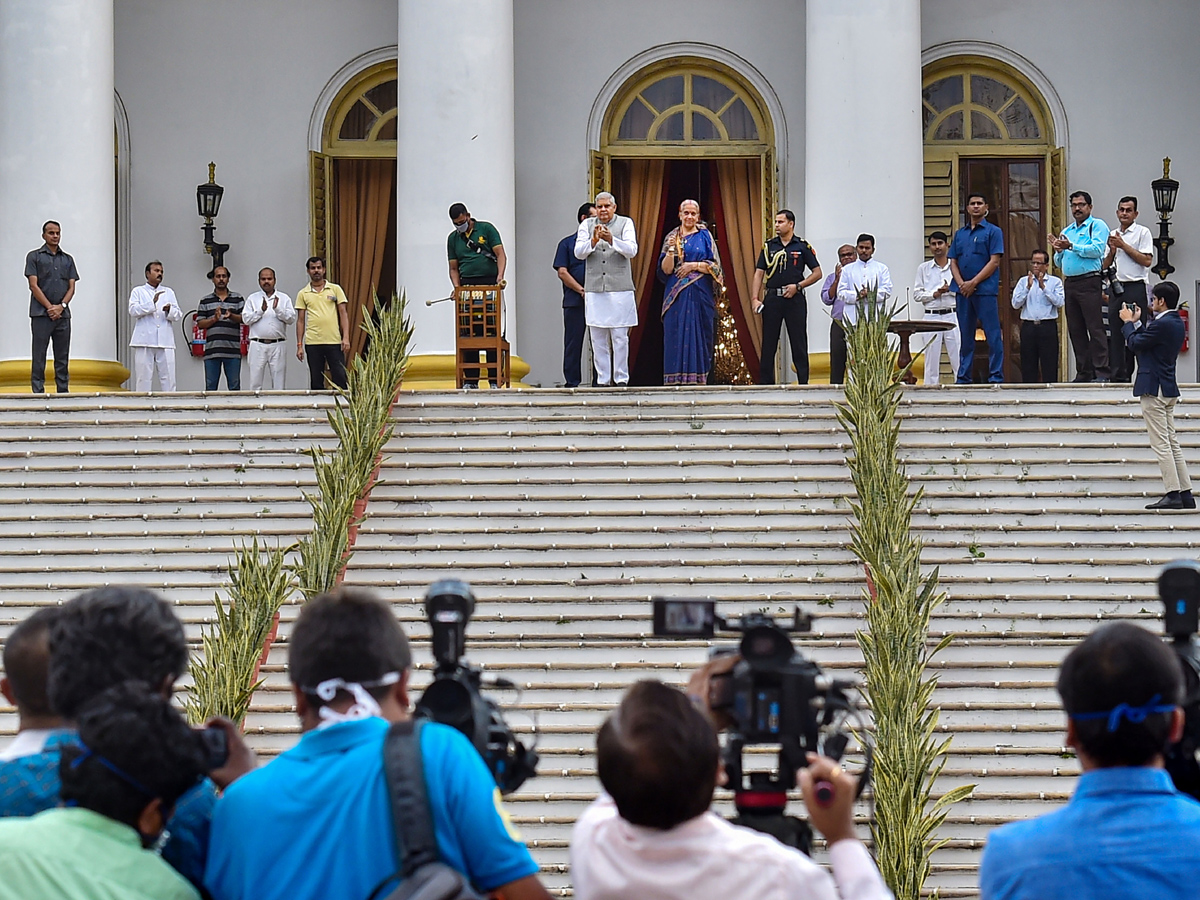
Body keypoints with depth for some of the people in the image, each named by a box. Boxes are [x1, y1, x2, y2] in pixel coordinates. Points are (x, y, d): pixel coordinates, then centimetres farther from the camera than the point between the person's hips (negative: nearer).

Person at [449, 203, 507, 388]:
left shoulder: (486, 229, 6)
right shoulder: (453, 239, 16)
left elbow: (501, 254, -1)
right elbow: (453, 268, 16)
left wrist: (500, 276, -17)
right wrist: (457, 288, -2)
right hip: (467, 287, 3)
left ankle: (494, 378, -3)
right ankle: (470, 379, 4)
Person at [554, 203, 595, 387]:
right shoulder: (567, 243, 9)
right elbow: (562, 272, 1)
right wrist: (582, 291, -8)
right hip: (575, 301, -2)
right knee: (573, 343, -2)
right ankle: (571, 382, 1)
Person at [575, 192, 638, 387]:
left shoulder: (625, 223, 4)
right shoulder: (587, 225, 10)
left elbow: (632, 250, -9)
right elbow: (579, 253, 0)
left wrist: (611, 240, -24)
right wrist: (593, 241, -19)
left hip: (620, 289, -2)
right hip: (594, 289, 2)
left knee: (620, 337, -3)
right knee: (598, 338, 3)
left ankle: (621, 379, 3)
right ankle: (602, 380, 8)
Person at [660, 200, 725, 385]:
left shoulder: (705, 236, 8)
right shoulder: (672, 237, 10)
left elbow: (715, 266, 2)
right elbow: (666, 269, 1)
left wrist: (693, 266, -9)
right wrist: (671, 250, -13)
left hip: (700, 294, -1)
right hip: (677, 296, 1)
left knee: (699, 335, -3)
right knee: (676, 335, -5)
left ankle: (698, 378, -2)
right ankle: (676, 380, -5)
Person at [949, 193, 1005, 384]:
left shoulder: (993, 232, 2)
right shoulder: (960, 234, 16)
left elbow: (994, 262, -6)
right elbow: (953, 262, 13)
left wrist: (973, 283, -13)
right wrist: (961, 283, -6)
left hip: (985, 291, -5)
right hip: (964, 292, 5)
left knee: (993, 337, -5)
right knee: (966, 337, 8)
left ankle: (996, 377, -4)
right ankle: (964, 377, 12)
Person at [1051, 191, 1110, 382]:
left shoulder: (1097, 225, 2)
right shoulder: (1067, 231, 24)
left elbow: (1097, 250, -14)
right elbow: (1059, 263, 23)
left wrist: (1071, 246, -14)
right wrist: (1058, 250, 3)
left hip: (1089, 282, -7)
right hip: (1070, 283, 8)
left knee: (1095, 328, -11)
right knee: (1075, 330, 5)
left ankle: (1102, 372, -12)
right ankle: (1084, 372, 9)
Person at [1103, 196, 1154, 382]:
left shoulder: (1142, 232, 0)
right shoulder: (1113, 235, 18)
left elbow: (1147, 261, -10)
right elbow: (1105, 266, 19)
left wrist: (1123, 245, -9)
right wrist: (1112, 250, -1)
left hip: (1136, 288, -6)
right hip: (1116, 288, 6)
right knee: (1115, 332, 2)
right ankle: (1118, 373, 4)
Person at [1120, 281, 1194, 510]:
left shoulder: (1161, 324, -19)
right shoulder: (1177, 323, 11)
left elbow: (1135, 343, -12)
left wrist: (1129, 322, 3)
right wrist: (1137, 322, 16)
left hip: (1154, 389, -10)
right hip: (1168, 389, 10)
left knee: (1161, 444, -8)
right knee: (1171, 443, 11)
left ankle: (1173, 494, -10)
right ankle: (1186, 494, 10)